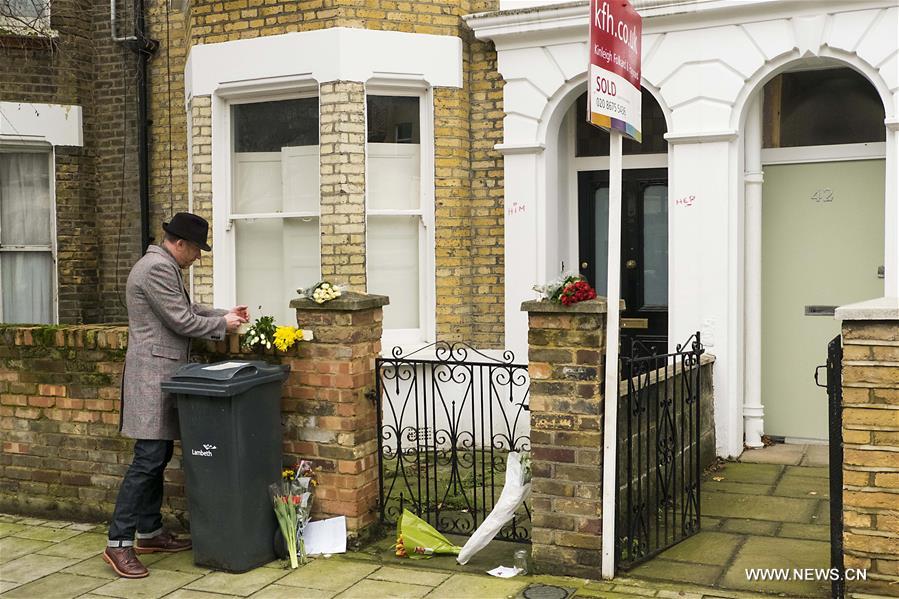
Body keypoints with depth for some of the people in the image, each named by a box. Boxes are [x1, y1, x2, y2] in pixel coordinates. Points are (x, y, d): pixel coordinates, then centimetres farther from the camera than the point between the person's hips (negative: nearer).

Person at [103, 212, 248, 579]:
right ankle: (119, 543, -6)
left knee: (159, 456, 13)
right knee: (148, 459, -10)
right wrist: (223, 325, -4)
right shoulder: (157, 268, -16)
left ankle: (150, 532, 21)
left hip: (163, 374, 11)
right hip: (153, 373, -11)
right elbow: (182, 322, -17)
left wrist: (225, 315, 13)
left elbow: (187, 311, 24)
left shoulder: (164, 266, 18)